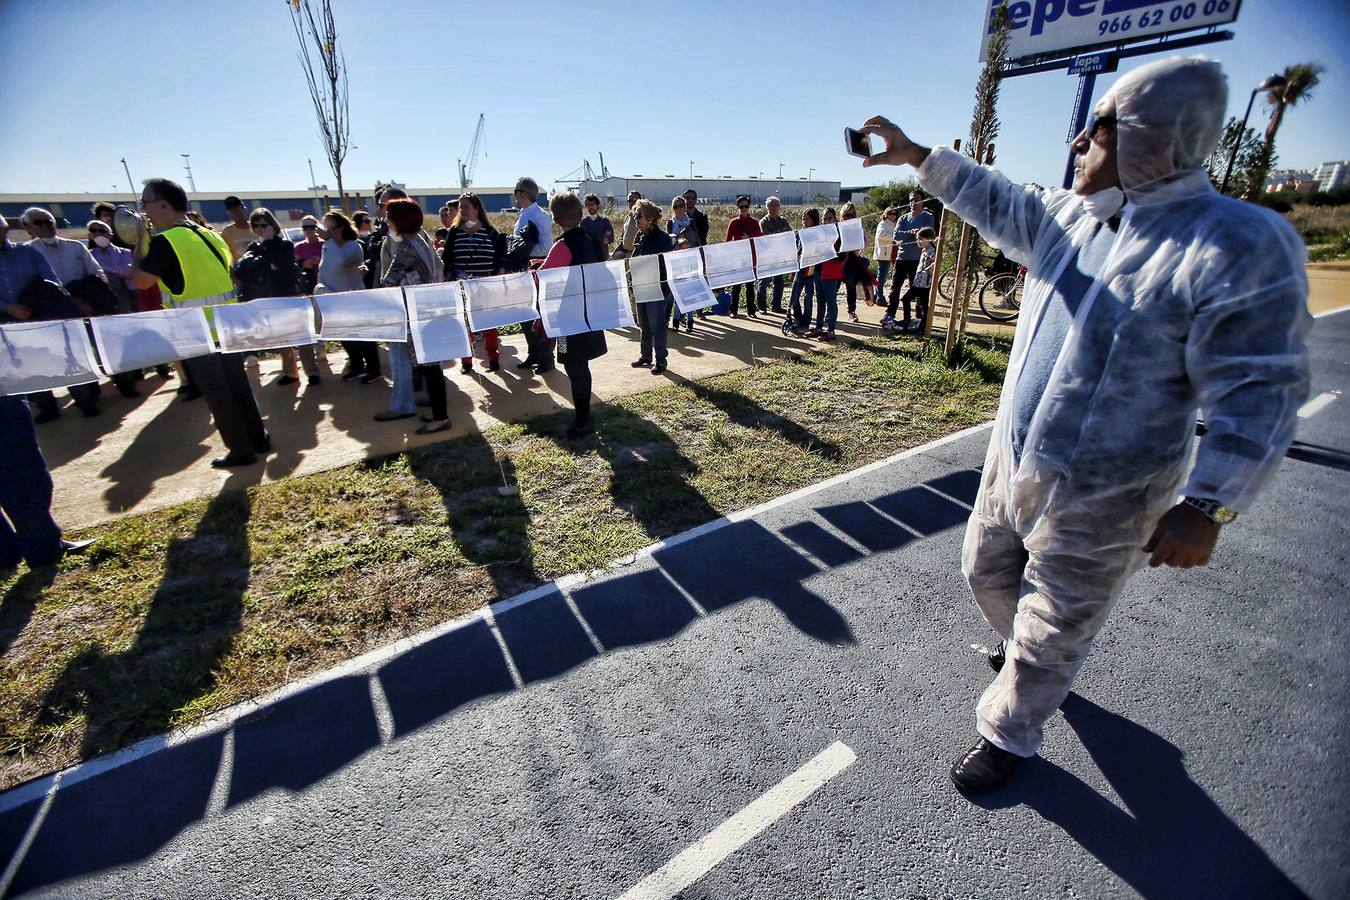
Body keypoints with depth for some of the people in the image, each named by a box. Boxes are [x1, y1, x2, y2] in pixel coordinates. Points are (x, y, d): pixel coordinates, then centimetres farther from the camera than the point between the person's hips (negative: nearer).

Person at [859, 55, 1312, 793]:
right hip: (1013, 460, 7)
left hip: (1101, 496, -7)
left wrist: (1208, 507, -24)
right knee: (987, 572, 25)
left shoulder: (1240, 246, -18)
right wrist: (917, 156, 13)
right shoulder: (1069, 218, 3)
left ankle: (1008, 733, 36)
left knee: (1051, 634, 11)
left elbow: (1258, 392, -19)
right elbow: (996, 202, 18)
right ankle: (1023, 645, 57)